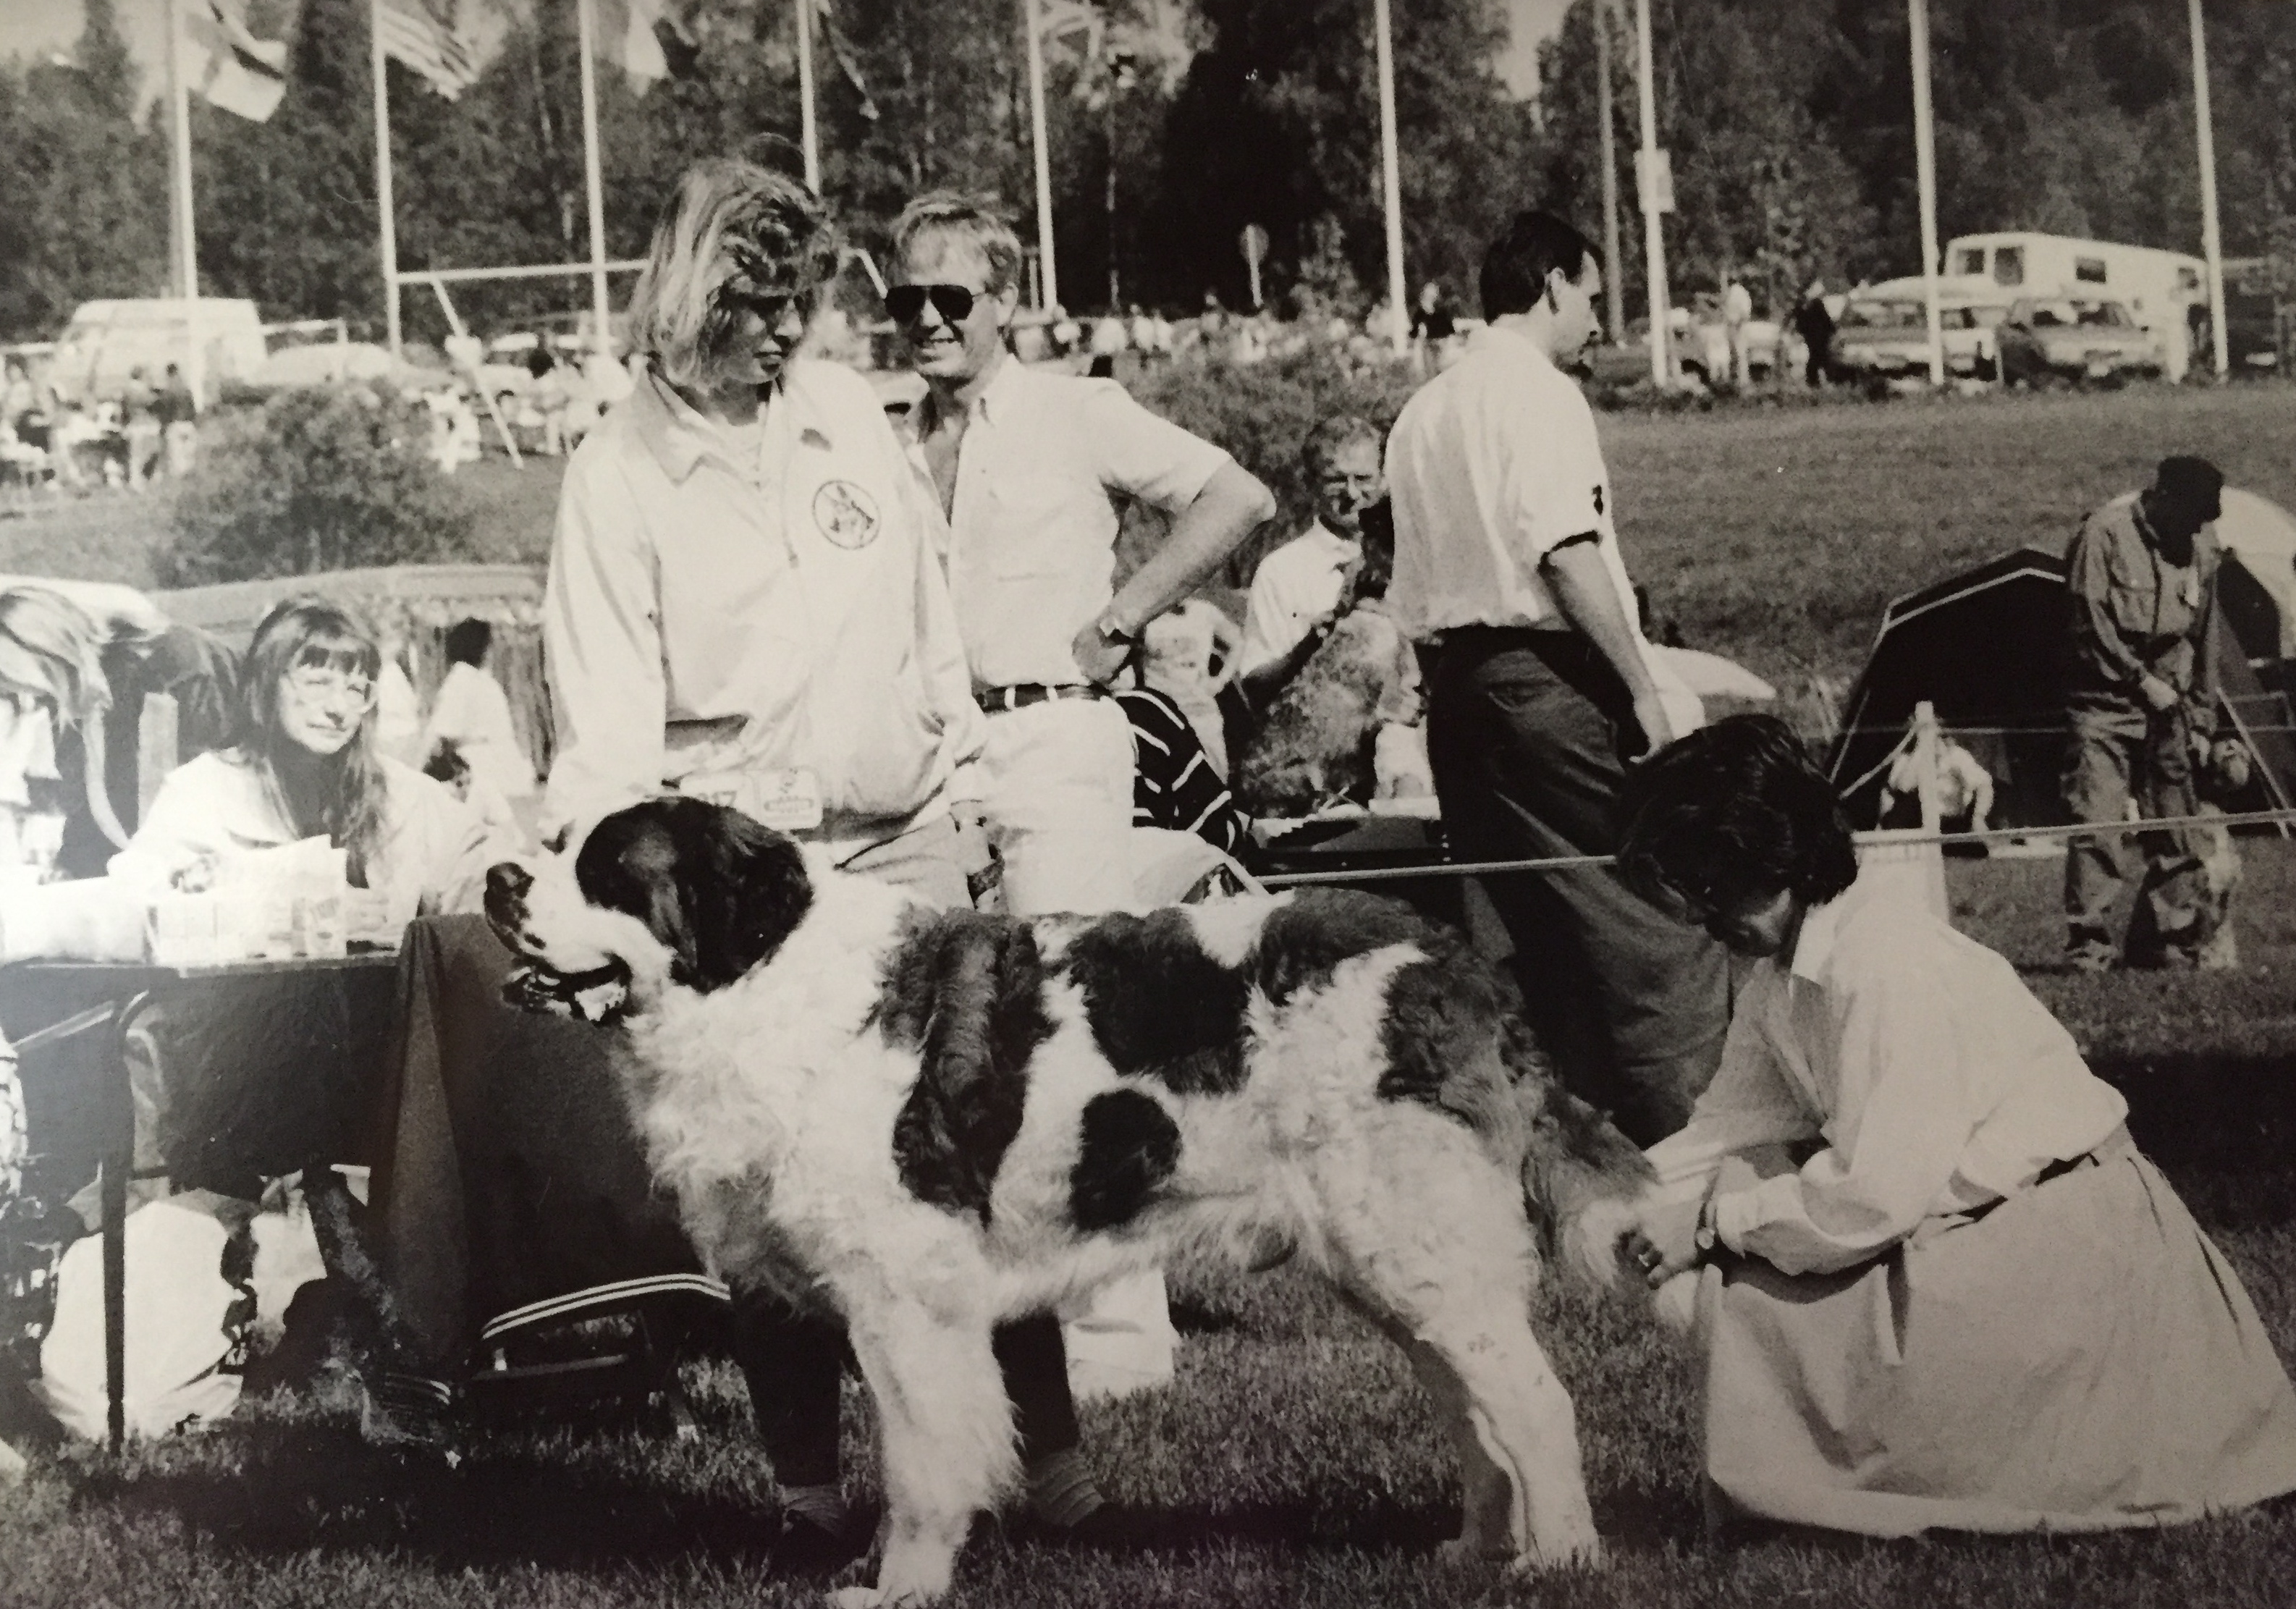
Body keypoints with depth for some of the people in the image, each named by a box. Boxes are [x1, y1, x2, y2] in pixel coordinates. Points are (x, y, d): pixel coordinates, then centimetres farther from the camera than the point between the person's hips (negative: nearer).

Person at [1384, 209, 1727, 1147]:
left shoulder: (1424, 413, 15)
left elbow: (1409, 595, 16)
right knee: (1650, 912, -4)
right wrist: (1644, 688, -16)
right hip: (1550, 674, -9)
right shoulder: (1538, 393, -9)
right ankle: (1681, 1132, -5)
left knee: (1530, 918, 13)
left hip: (1454, 681, 9)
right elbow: (1568, 554, -19)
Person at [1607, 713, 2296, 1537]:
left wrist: (1713, 1225, -19)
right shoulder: (1784, 967, 2)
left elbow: (1875, 1197, -27)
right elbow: (1733, 1125, 7)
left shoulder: (1887, 968, -25)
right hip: (1951, 1215, 9)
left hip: (2057, 1234, -9)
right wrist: (1621, 1208, -7)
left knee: (1752, 1301, -19)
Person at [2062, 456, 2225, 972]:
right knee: (2096, 820, -12)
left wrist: (2202, 718, 15)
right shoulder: (2105, 533, -11)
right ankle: (2088, 947, -8)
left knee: (2178, 833, 6)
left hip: (2168, 702, 5)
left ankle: (2169, 943, 15)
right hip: (2107, 701, -5)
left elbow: (2204, 638, 15)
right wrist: (2141, 681, -13)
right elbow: (2090, 626, -11)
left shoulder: (2203, 546, 7)